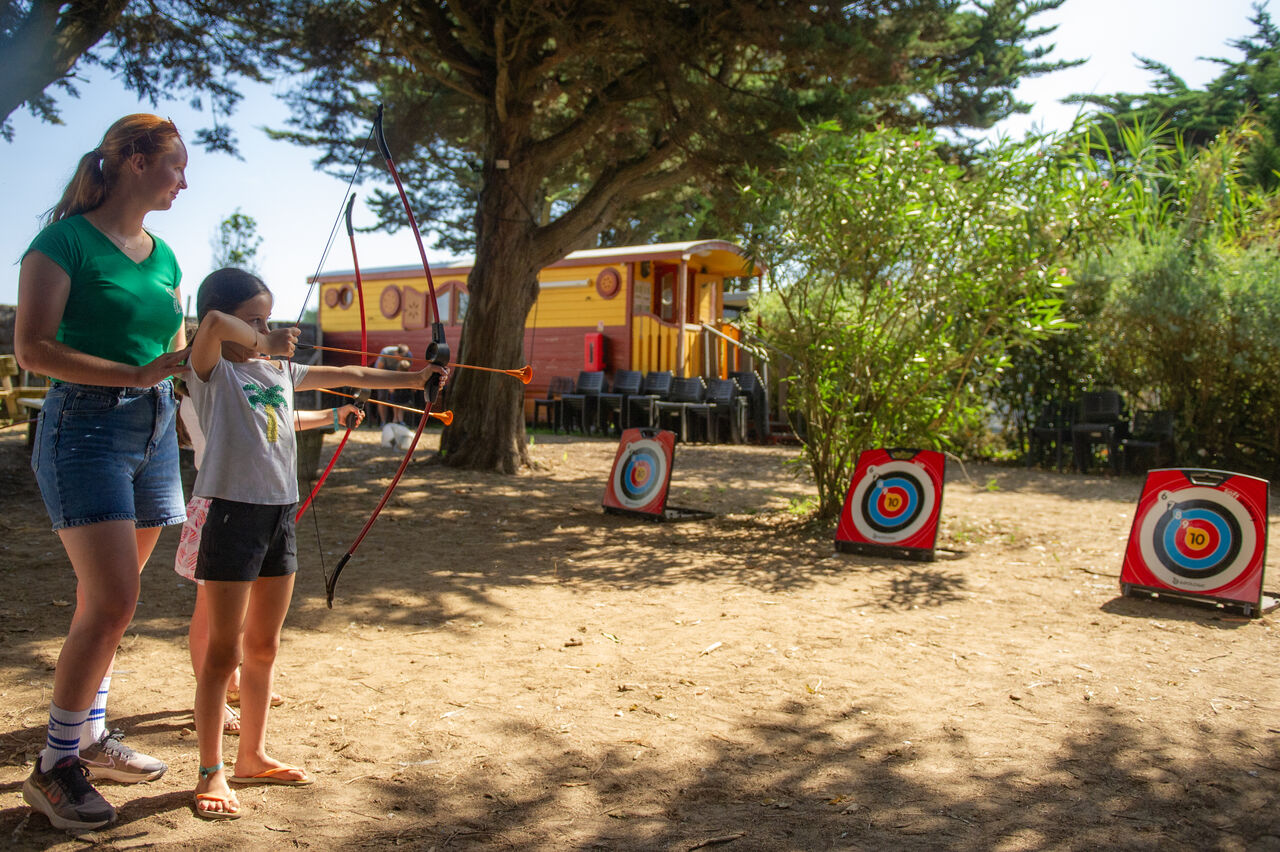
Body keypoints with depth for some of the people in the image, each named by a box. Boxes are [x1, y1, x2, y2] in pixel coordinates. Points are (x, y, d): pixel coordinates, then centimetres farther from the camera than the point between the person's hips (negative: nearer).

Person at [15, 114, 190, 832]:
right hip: (86, 426, -7)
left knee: (109, 596, 13)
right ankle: (55, 766, 4)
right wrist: (139, 374, -20)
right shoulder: (67, 239, -7)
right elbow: (32, 348, -15)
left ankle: (90, 737, 26)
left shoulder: (164, 255, 14)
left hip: (155, 430, 7)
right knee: (112, 598, -12)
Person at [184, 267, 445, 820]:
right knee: (224, 651, -1)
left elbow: (346, 376, 20)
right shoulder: (211, 370, -6)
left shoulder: (281, 369, 14)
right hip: (232, 510, -7)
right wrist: (264, 344, -14)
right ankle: (211, 773, 11)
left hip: (280, 511, 7)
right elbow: (213, 322, -27)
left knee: (263, 648, 14)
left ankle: (252, 756, 28)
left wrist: (411, 379, 20)